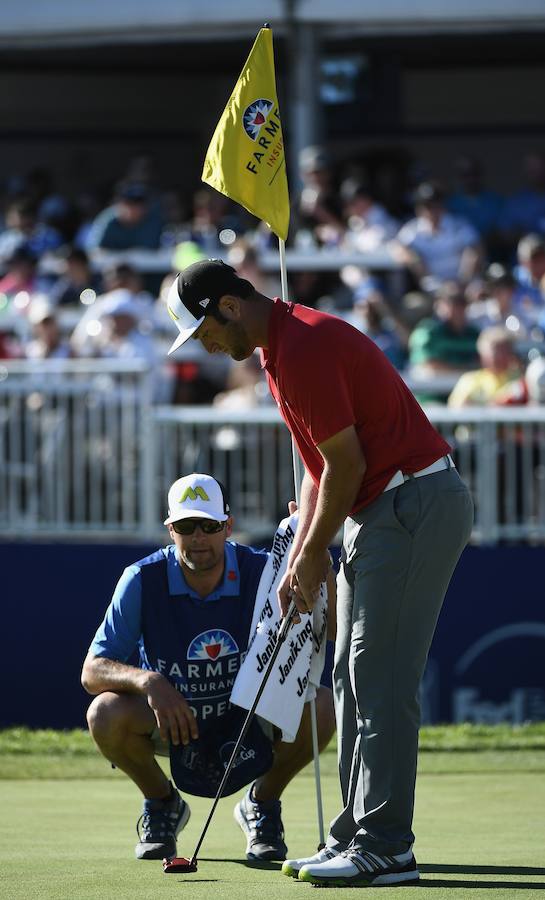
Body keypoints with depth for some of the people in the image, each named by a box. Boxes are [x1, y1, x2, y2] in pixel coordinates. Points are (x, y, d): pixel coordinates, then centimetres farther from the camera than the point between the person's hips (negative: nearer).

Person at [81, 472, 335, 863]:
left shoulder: (261, 572, -18)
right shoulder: (143, 581, -18)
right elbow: (92, 671, -18)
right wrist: (148, 680, -38)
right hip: (168, 715, 0)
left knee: (320, 706, -28)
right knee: (106, 712, -32)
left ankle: (262, 802, 3)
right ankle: (162, 803, 2)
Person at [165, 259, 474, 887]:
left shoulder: (304, 348, -19)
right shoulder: (282, 348, 14)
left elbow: (346, 462, -18)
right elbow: (322, 465, 19)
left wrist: (315, 554, -6)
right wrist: (299, 560, 12)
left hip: (414, 501, -11)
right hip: (377, 513, 11)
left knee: (380, 681, -11)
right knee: (352, 678, 11)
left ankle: (385, 847, -11)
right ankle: (356, 836, 13)